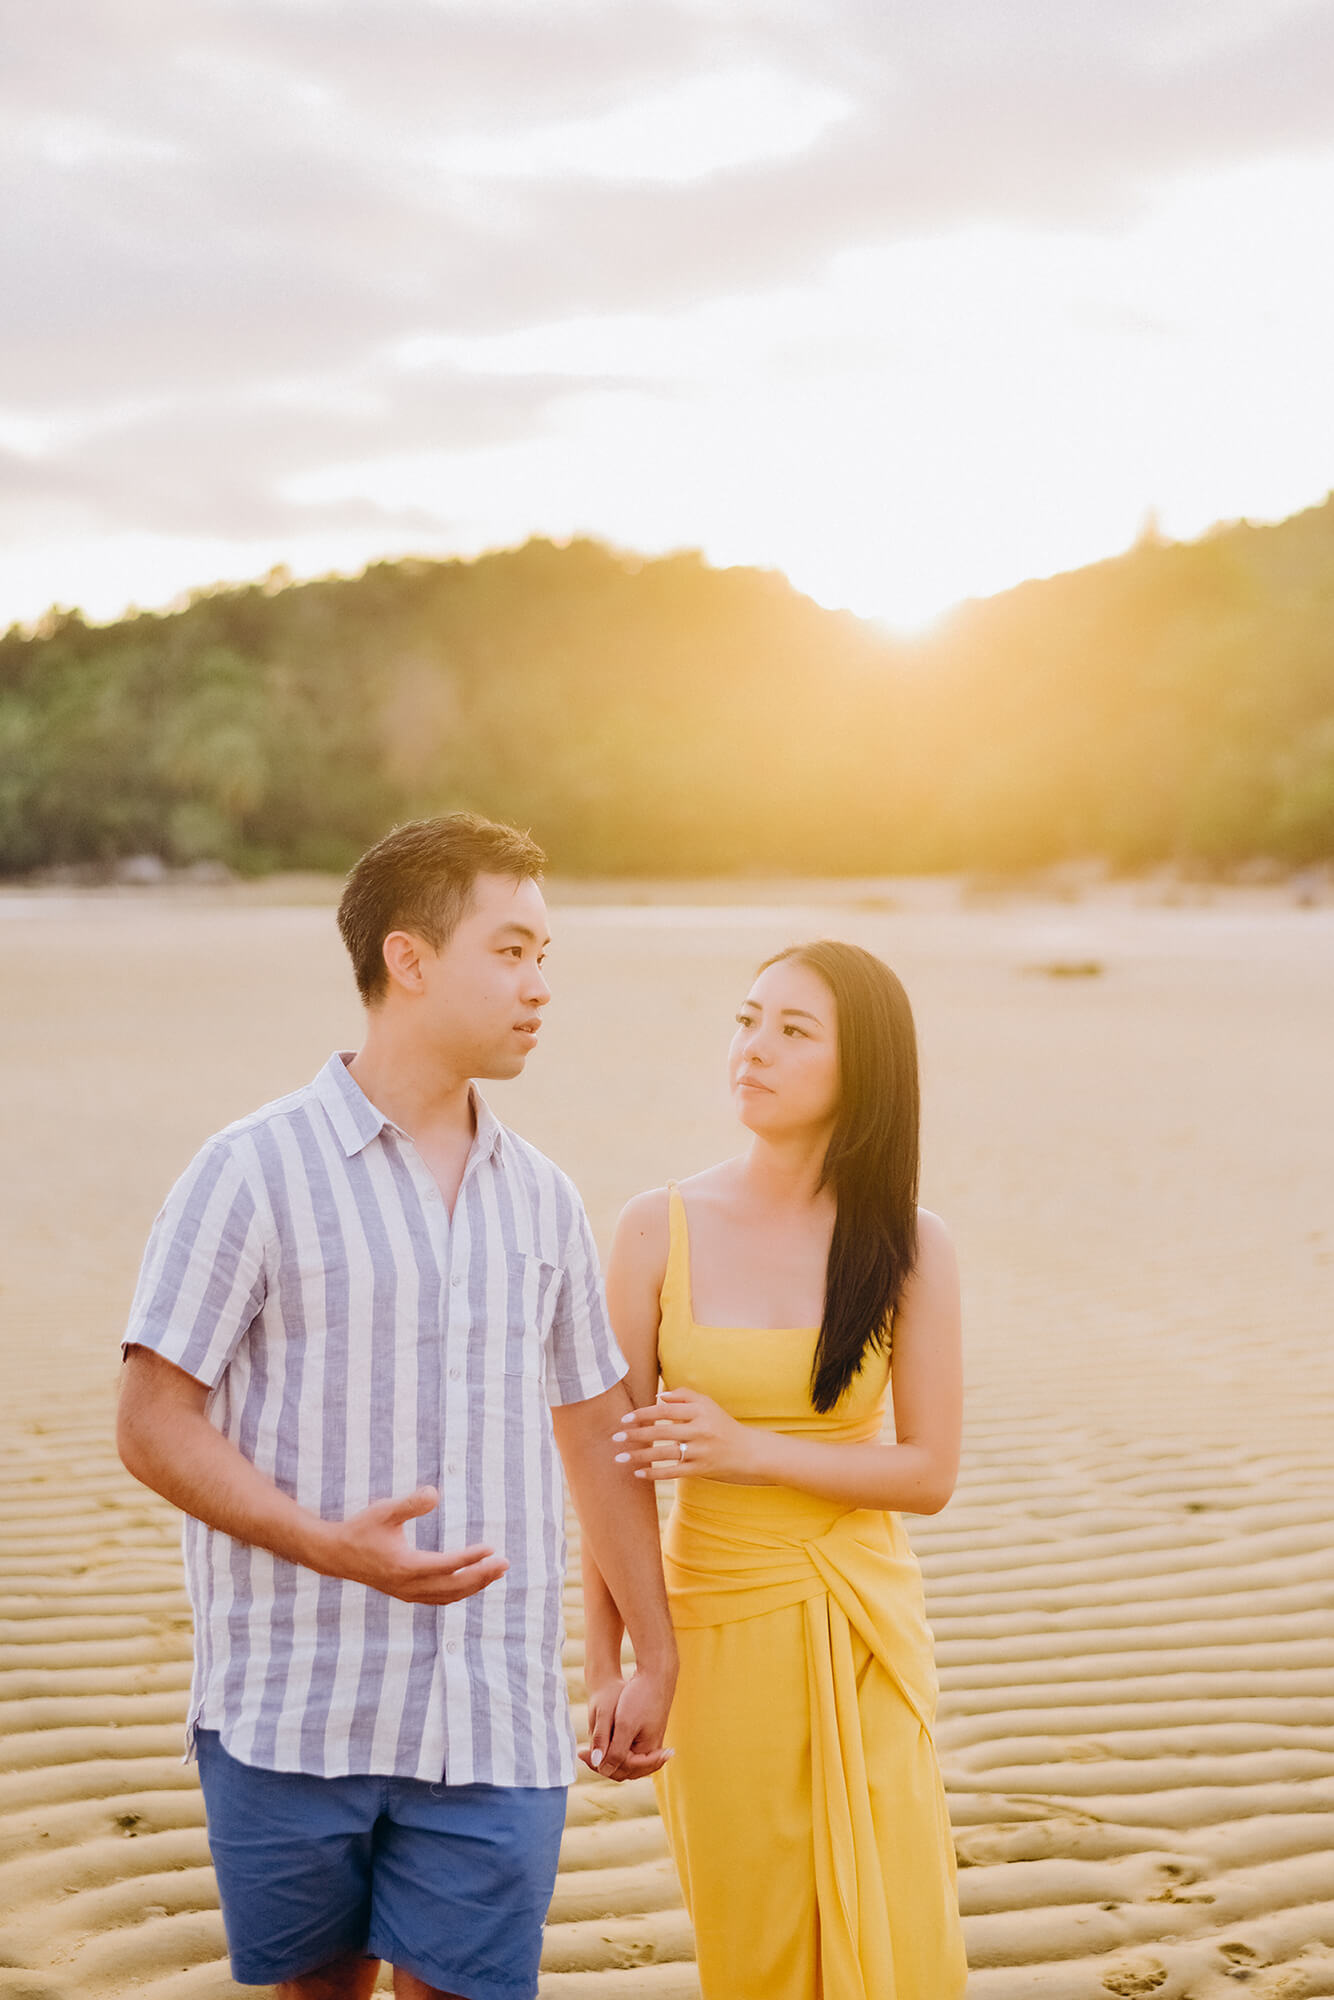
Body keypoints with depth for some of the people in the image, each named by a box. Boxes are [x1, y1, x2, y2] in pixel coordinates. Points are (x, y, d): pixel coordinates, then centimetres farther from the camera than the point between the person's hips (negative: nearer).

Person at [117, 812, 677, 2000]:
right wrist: (329, 1545, -20)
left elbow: (596, 1433, 17)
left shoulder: (541, 1198, 11)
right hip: (292, 1717, -3)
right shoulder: (257, 1172, -4)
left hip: (497, 1727, 3)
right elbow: (153, 1426, -7)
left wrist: (658, 1655, 16)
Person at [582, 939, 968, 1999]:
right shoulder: (662, 1227, -6)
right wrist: (603, 1667, -4)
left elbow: (930, 1472, -5)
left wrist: (749, 1449, -17)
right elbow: (615, 1462, -3)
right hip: (719, 1622, 0)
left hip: (865, 1628, 0)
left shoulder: (909, 1245, -5)